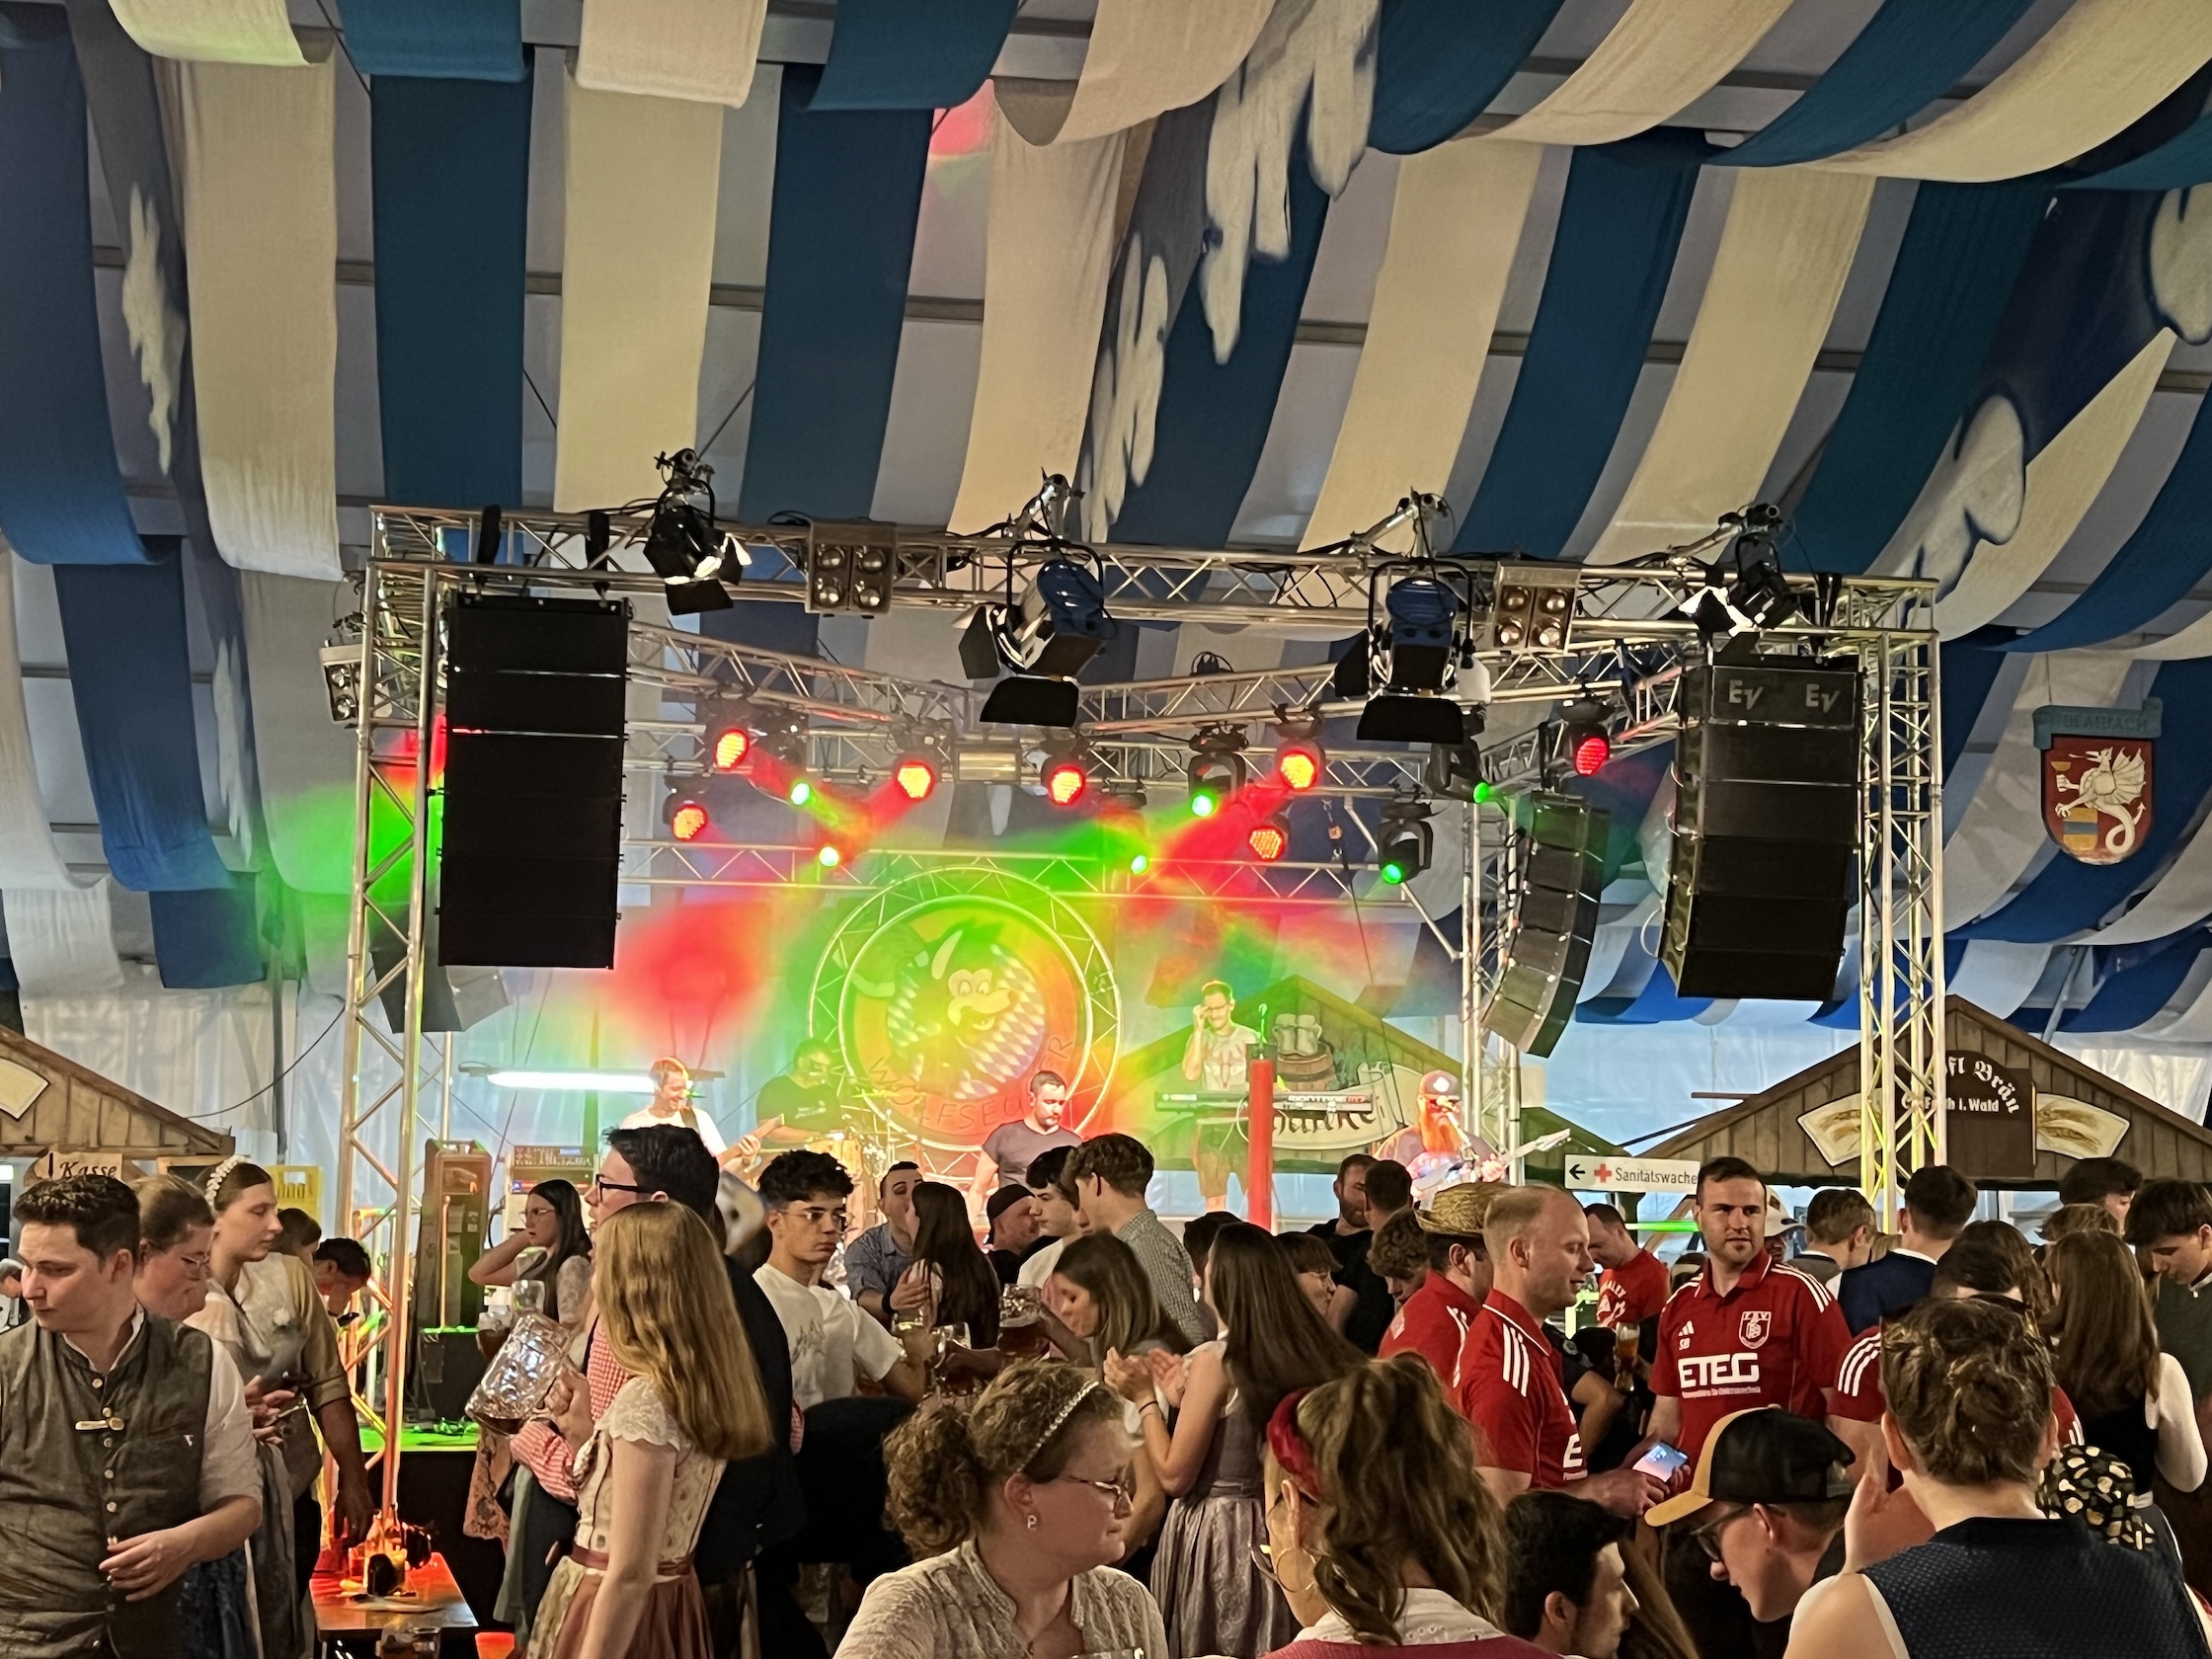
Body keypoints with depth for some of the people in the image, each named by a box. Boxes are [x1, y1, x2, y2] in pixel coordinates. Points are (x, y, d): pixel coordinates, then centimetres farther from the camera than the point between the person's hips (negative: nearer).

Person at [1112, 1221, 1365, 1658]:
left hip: (1215, 1535, -6)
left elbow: (1174, 1475, -13)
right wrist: (1185, 1394, 19)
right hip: (1275, 1531, 6)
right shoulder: (1305, 1351, 1)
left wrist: (1145, 1398, -3)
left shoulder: (1215, 1361, -17)